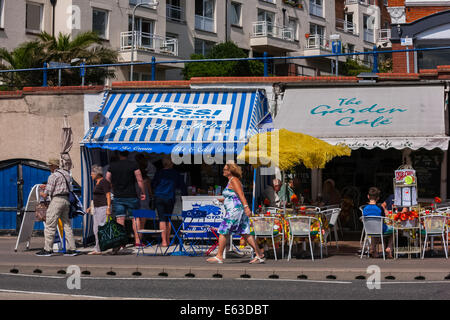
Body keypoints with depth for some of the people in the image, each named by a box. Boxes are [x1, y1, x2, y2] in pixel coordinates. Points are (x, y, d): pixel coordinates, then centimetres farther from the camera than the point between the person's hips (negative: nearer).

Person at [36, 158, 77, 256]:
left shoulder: (53, 176, -10)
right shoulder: (66, 174, 15)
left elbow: (45, 195, -11)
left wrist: (41, 193, 12)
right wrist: (46, 186, 27)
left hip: (57, 200, -8)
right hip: (66, 200, 8)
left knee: (50, 226, -4)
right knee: (67, 225, 9)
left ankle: (48, 249, -4)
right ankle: (71, 249, 6)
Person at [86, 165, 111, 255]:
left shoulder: (104, 182, -11)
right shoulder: (97, 183, 18)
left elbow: (108, 196, -17)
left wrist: (108, 208, -23)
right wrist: (91, 207, 22)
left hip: (103, 207, -10)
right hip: (97, 208, 10)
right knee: (96, 229, 7)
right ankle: (98, 250, 9)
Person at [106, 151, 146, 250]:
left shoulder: (112, 166, 4)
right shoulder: (133, 164, -5)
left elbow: (107, 181, 9)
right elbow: (140, 180, -6)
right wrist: (143, 193, 4)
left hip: (117, 197, 2)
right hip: (131, 197, -2)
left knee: (120, 220, 1)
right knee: (135, 218, 8)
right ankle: (137, 240, 6)